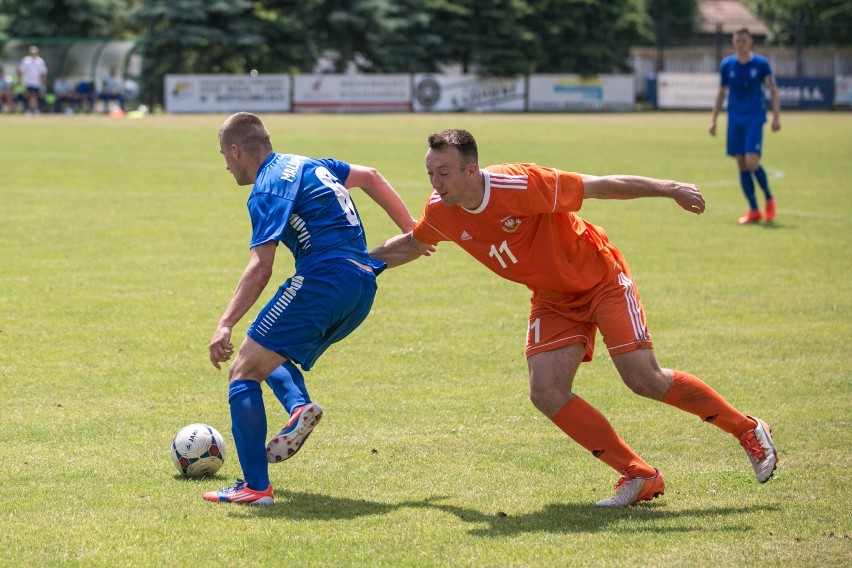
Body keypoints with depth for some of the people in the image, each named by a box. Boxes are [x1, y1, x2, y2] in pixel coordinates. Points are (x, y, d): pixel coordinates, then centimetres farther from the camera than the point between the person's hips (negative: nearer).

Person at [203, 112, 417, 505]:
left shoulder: (268, 190, -5)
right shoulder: (308, 165, 21)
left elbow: (260, 268, -16)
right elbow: (370, 177, 33)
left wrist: (225, 325, -21)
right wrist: (410, 231, 36)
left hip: (323, 280, -9)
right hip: (363, 287, 9)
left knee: (243, 372, -5)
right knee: (272, 358, 27)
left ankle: (255, 486, -15)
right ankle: (299, 406, -5)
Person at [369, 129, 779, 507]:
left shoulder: (520, 185, -30)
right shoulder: (441, 212, -11)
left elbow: (599, 186, -23)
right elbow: (412, 244, 13)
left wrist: (670, 189, -19)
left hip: (601, 280, -6)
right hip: (553, 300, 6)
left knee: (645, 379, -15)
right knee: (545, 393, -14)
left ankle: (748, 431, 7)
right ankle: (639, 477, -4)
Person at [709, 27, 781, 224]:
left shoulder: (760, 64, -3)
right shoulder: (726, 65, 5)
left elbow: (773, 90, 3)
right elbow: (721, 93, 15)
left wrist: (776, 117, -4)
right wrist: (713, 119, 12)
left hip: (755, 117, -4)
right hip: (735, 119, 4)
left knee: (752, 162, -16)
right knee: (741, 164, 1)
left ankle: (769, 198, 8)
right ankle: (753, 210, 8)